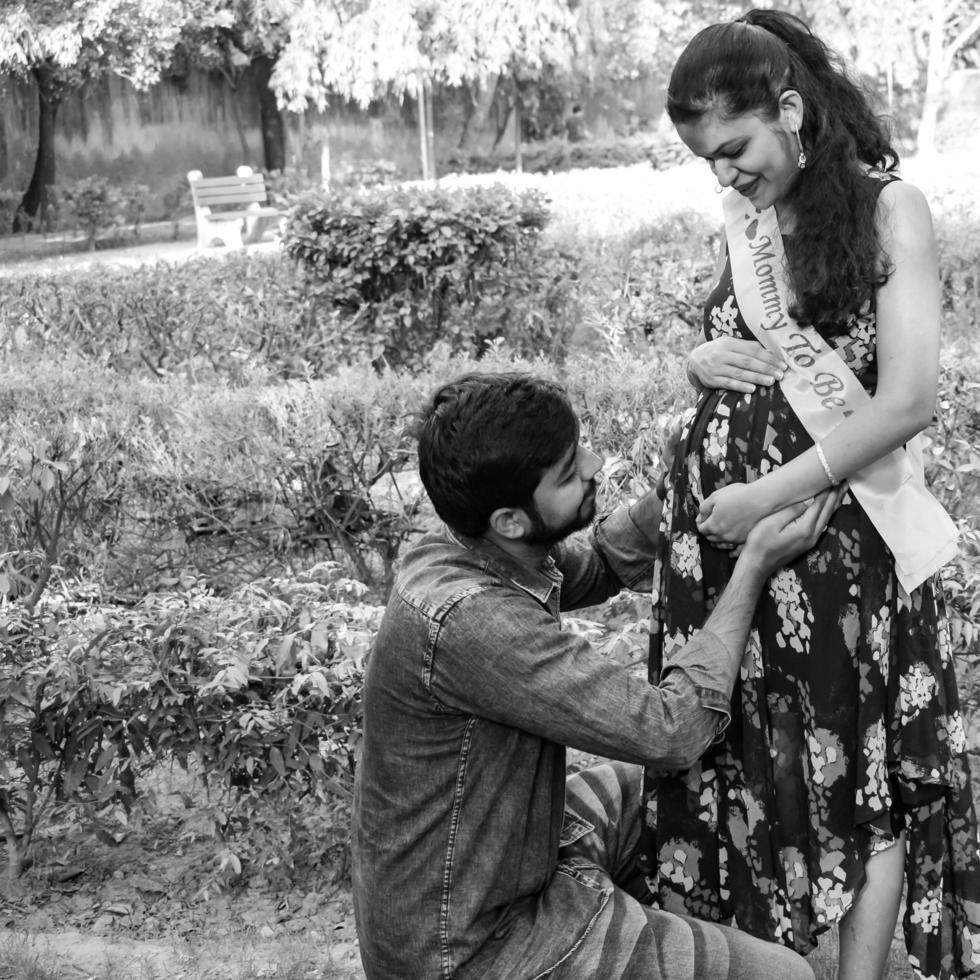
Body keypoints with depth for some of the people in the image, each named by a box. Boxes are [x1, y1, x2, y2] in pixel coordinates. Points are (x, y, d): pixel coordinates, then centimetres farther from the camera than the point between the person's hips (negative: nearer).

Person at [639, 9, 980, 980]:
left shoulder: (887, 208, -8)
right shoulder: (741, 223, 8)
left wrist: (773, 493, -17)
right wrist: (699, 361, -2)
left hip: (836, 529, -5)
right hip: (718, 522, 5)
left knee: (860, 771, 7)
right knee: (740, 764, 11)